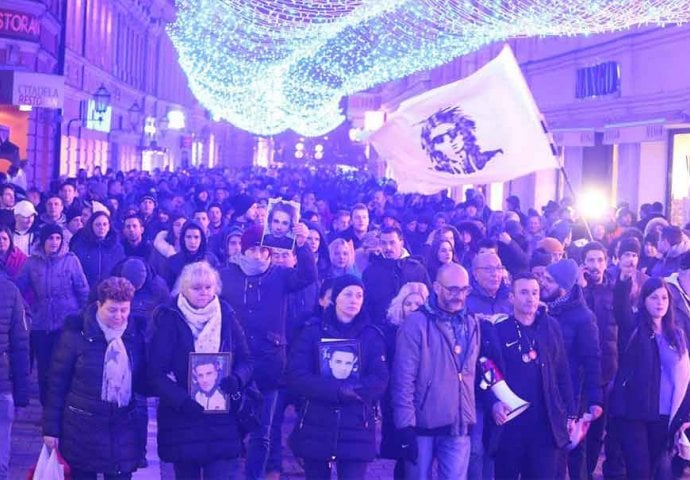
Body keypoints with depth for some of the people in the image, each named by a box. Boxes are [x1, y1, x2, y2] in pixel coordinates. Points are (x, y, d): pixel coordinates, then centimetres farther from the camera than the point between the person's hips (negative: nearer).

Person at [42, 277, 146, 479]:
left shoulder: (135, 335, 2)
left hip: (123, 427, 3)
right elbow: (57, 382, -3)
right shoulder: (76, 334, -8)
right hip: (83, 428, -3)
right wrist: (51, 428, -4)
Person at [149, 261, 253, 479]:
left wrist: (237, 379, -18)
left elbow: (246, 360, 5)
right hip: (181, 420, -1)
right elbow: (157, 373, -10)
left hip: (223, 421, 1)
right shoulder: (169, 320, -6)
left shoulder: (226, 316, 3)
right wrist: (182, 401, -25)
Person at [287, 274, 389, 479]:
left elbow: (379, 381, -3)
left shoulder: (372, 336, 7)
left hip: (357, 430, 0)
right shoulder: (313, 331, 4)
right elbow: (296, 377, -7)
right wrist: (338, 390, -20)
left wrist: (353, 391, -21)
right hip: (316, 428, 0)